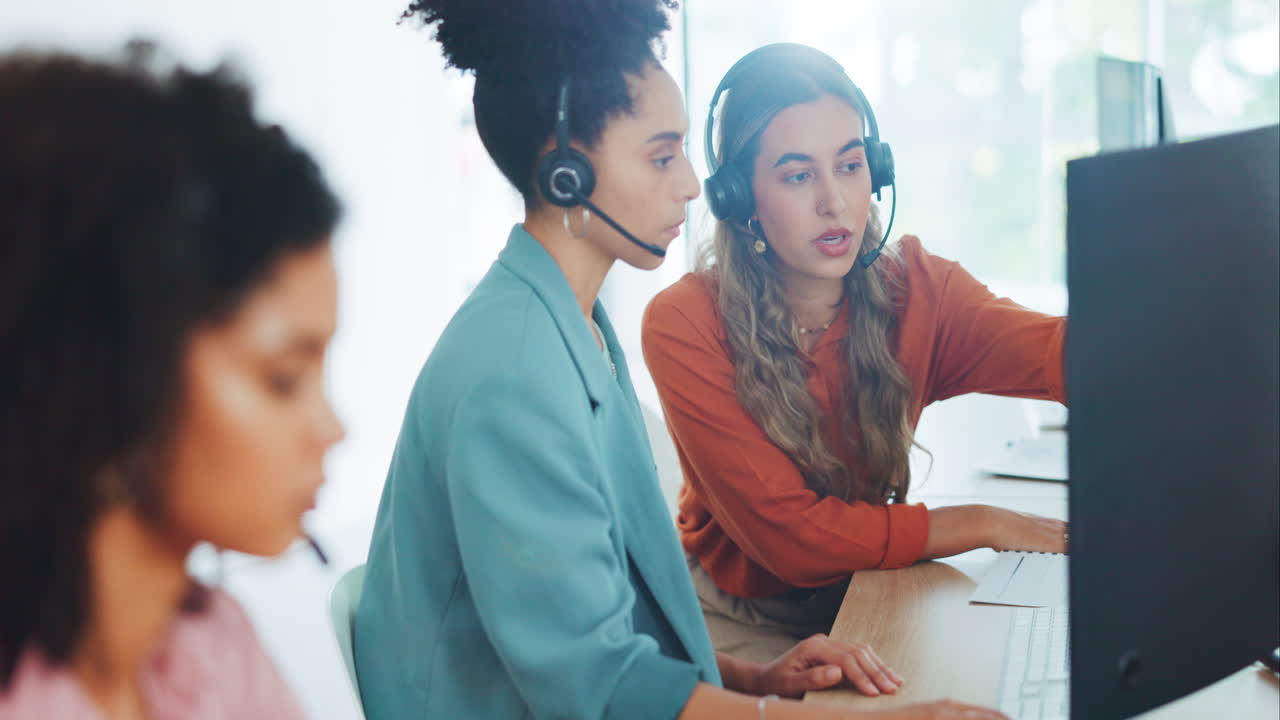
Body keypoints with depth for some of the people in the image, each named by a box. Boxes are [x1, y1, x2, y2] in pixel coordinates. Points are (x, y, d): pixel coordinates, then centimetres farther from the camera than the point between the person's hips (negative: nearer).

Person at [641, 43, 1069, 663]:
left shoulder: (915, 287, -8)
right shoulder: (684, 325, -19)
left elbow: (1054, 354, -28)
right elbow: (786, 531, -22)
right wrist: (981, 525, -19)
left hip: (866, 593, 4)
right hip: (741, 620, -4)